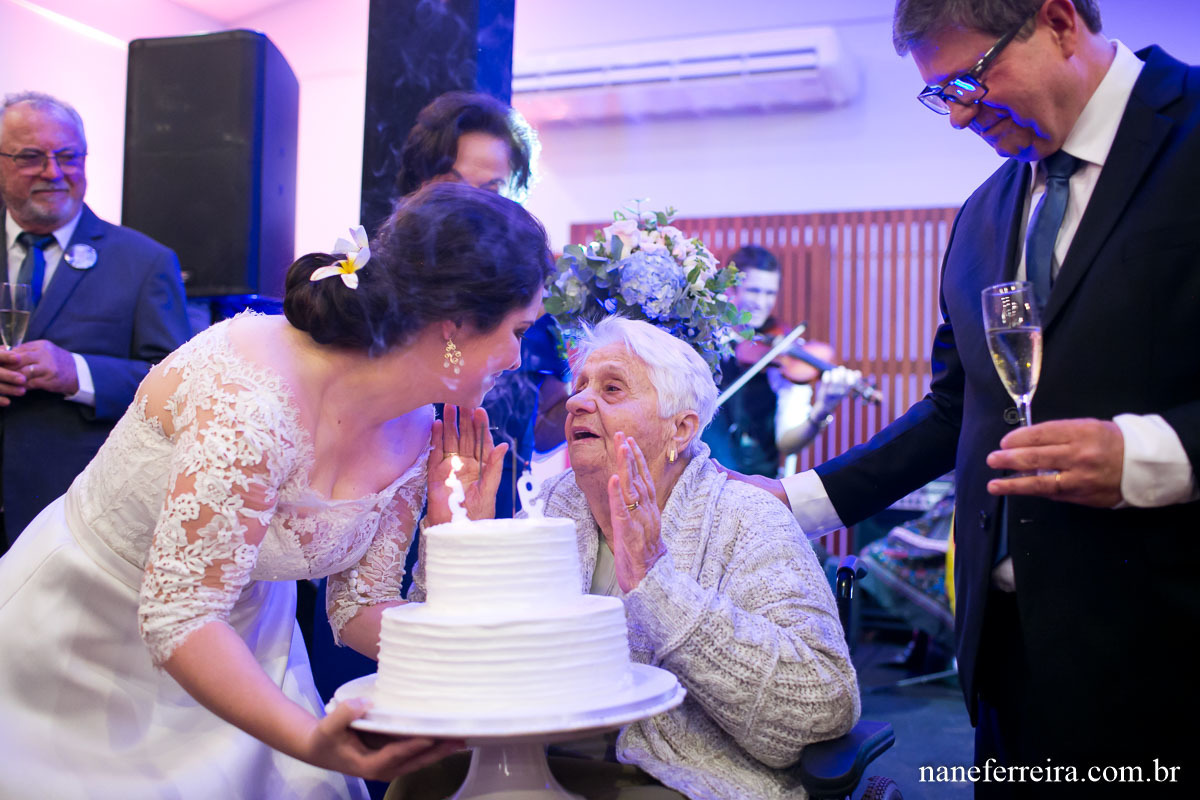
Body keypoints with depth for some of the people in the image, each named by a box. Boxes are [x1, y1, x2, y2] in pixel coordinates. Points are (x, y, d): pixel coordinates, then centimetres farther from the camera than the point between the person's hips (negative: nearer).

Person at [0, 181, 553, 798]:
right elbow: (178, 618, -32)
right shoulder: (249, 400, -34)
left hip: (236, 651, 6)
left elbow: (360, 608, -3)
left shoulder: (413, 429, -10)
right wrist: (312, 740, -41)